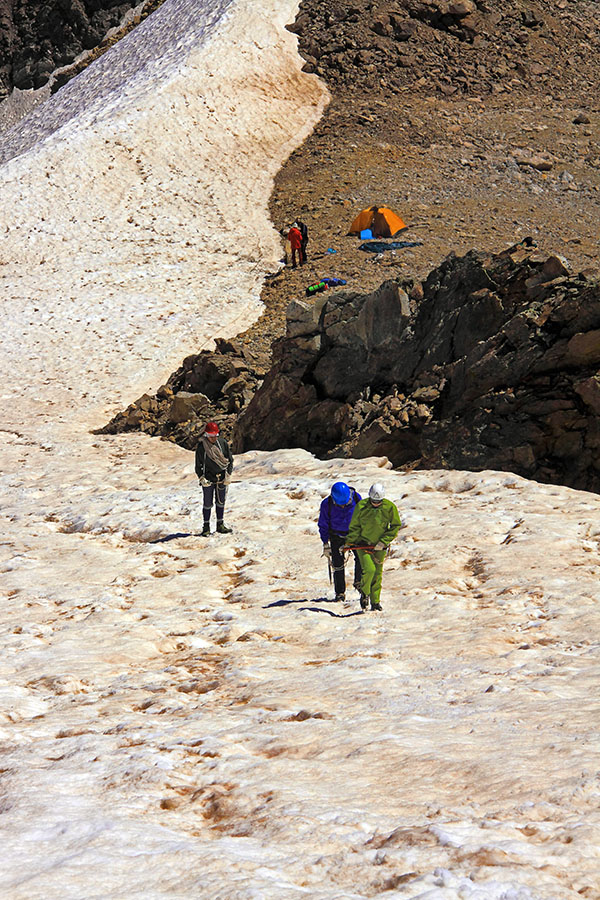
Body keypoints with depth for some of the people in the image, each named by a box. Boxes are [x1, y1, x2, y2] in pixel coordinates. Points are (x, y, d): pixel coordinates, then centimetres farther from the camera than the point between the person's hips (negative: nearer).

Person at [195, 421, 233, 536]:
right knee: (207, 504, 1)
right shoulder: (201, 447, -9)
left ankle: (220, 525, 22)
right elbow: (198, 465, -2)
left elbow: (230, 460, 5)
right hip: (208, 479, -3)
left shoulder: (223, 443, -3)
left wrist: (228, 475, -3)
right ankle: (206, 527, 9)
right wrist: (202, 479, -12)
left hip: (222, 478, 3)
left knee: (221, 502, 11)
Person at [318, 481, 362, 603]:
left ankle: (358, 582, 3)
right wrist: (326, 544, -6)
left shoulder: (356, 498, -18)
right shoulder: (327, 504, -21)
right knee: (338, 565, -2)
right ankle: (340, 593, 10)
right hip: (336, 537, -1)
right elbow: (323, 525, -7)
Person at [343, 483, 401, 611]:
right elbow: (354, 526, -2)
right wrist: (349, 543, -5)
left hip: (379, 546, 2)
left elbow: (396, 526, -2)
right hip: (363, 543, -2)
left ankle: (375, 601, 23)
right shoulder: (361, 506, -12)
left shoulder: (390, 507, -11)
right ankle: (364, 593, 10)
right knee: (369, 569, -17)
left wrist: (384, 542, -11)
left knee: (377, 573, 8)